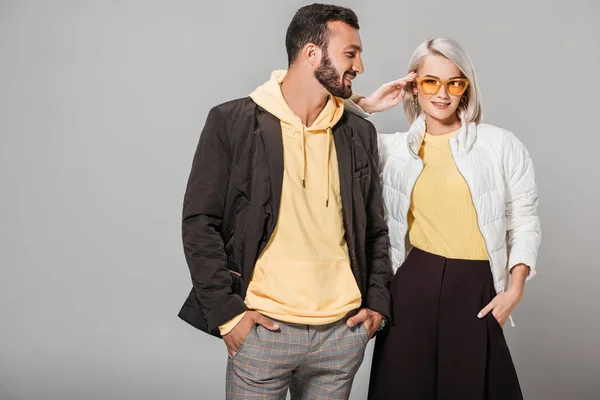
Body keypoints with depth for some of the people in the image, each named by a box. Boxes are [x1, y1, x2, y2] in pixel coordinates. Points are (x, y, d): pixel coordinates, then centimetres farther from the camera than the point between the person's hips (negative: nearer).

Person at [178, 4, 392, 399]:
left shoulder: (359, 133, 9)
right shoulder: (232, 122, -4)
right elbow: (200, 223, -4)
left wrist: (378, 303, 5)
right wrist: (226, 311, -9)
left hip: (344, 333, 4)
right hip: (262, 330, -3)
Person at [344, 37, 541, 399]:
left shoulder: (501, 144, 0)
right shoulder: (394, 149, 6)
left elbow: (524, 219, 2)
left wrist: (515, 288, -4)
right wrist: (367, 106, 0)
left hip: (476, 286, -1)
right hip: (413, 283, 2)